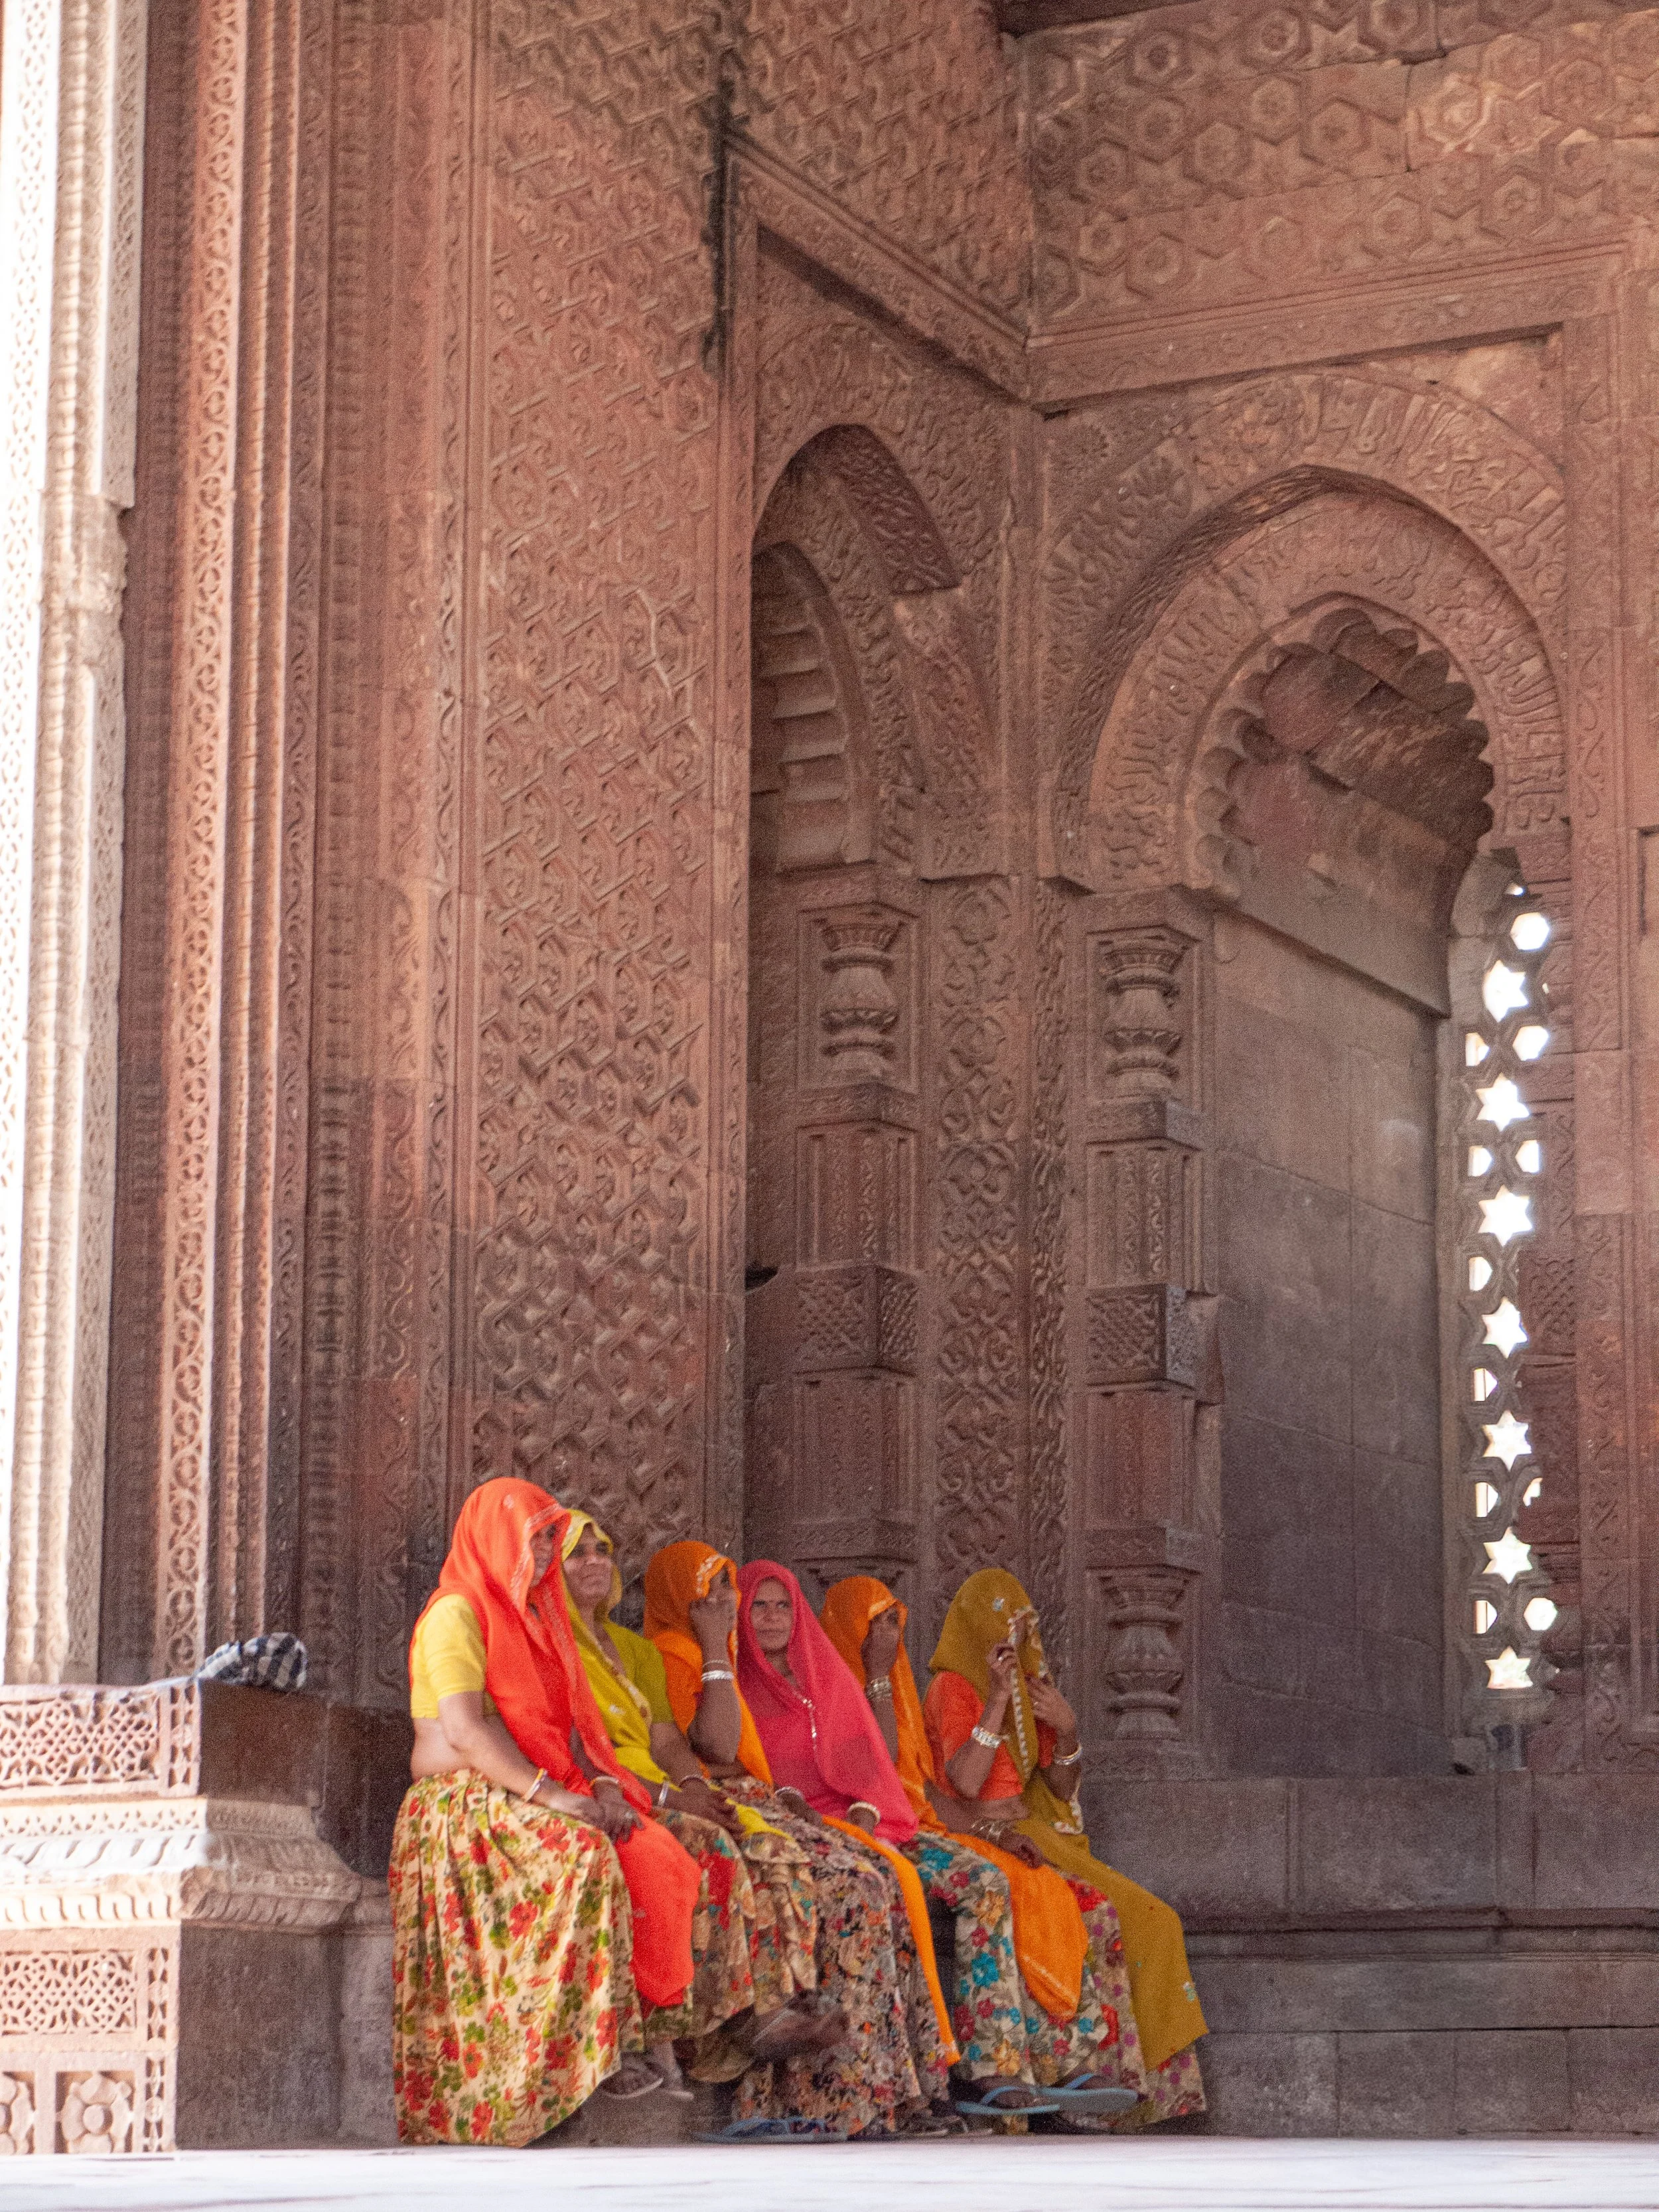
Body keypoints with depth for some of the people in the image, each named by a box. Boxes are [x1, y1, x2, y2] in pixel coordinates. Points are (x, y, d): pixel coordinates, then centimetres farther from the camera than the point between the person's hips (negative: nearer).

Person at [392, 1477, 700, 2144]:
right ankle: (604, 2040, -30)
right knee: (586, 1856, -35)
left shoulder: (535, 1614, 21)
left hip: (533, 1798, 8)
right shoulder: (456, 1613, -6)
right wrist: (551, 1795, -25)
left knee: (658, 1859, -18)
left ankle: (650, 2025, -22)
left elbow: (568, 1722, 18)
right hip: (465, 1806, -8)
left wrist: (601, 1781, -2)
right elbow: (464, 1731, -18)